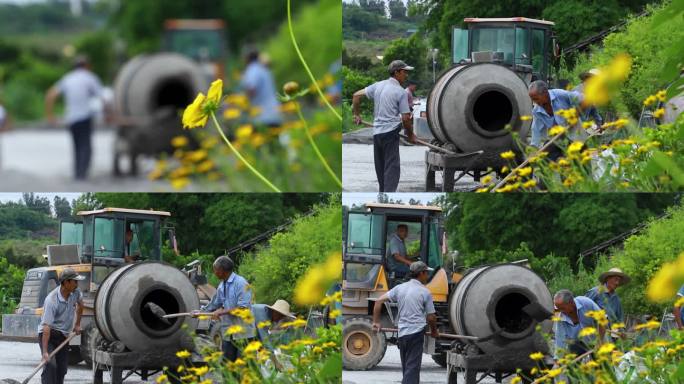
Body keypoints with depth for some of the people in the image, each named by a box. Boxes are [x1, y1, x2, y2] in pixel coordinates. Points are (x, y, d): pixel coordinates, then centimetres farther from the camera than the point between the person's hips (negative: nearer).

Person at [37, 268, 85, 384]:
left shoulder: (75, 292, -4)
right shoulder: (51, 300, -26)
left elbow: (80, 304, 24)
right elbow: (46, 326, -30)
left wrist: (77, 324, 23)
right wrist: (45, 352, -34)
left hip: (63, 336, 7)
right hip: (48, 335, -7)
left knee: (62, 370, 1)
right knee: (50, 365, -23)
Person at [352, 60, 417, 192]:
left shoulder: (378, 86, 9)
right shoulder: (401, 92, -9)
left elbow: (357, 95, 12)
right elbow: (406, 118, -10)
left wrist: (357, 114, 23)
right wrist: (410, 135, 6)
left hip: (376, 132, 7)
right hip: (391, 132, -7)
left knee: (380, 167, 16)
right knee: (392, 166, -11)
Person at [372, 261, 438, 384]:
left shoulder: (400, 288, 8)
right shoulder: (425, 292, -6)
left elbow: (379, 301, 4)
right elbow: (431, 318, -4)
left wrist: (376, 322, 10)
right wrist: (434, 331, 16)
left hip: (401, 333, 5)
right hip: (416, 332, -5)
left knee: (406, 368, 16)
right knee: (412, 368, -8)